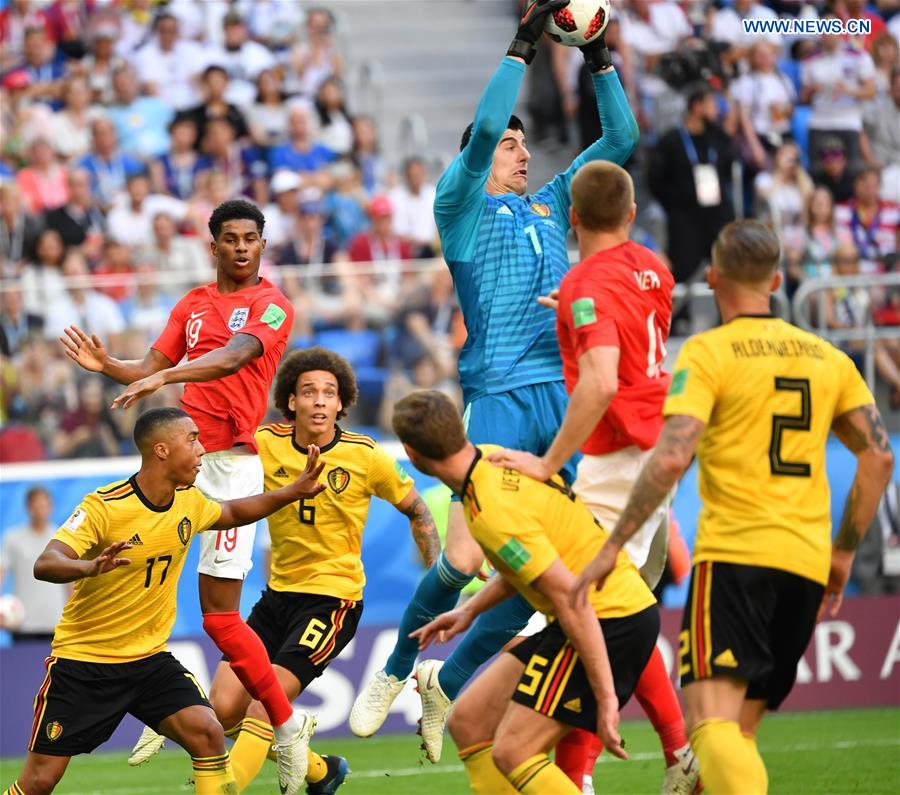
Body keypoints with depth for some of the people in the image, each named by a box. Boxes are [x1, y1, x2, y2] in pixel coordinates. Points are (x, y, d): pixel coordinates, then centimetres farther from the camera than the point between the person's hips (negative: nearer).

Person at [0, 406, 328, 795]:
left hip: (149, 657, 5)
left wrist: (293, 492, 13)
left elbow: (231, 513, 24)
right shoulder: (104, 508, -22)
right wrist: (91, 567, -53)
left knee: (207, 734, -16)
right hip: (83, 661, -5)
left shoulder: (188, 501, 0)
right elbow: (45, 565, -32)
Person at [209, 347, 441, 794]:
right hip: (278, 593, 4)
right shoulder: (267, 444, -5)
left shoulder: (365, 456, -8)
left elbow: (416, 510, 6)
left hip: (333, 597, -4)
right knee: (223, 707, -1)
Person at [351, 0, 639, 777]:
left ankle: (448, 683, 16)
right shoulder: (462, 206, 5)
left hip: (562, 398, 6)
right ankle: (396, 670, 11)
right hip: (498, 399, -6)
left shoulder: (549, 207, 21)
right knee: (466, 560, -14)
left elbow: (621, 140, 19)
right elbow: (482, 132, -12)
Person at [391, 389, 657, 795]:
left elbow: (571, 598, -26)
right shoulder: (495, 457, 5)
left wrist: (605, 698, -25)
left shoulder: (493, 513, -24)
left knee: (512, 753, -13)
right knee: (468, 722, 11)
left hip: (609, 620, -10)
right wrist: (470, 610, 22)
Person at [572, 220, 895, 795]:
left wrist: (612, 547, -10)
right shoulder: (827, 357, 15)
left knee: (711, 720, -16)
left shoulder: (709, 352, -3)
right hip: (807, 562, 6)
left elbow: (672, 458, -14)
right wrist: (843, 552, 20)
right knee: (739, 729, 12)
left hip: (734, 554, -6)